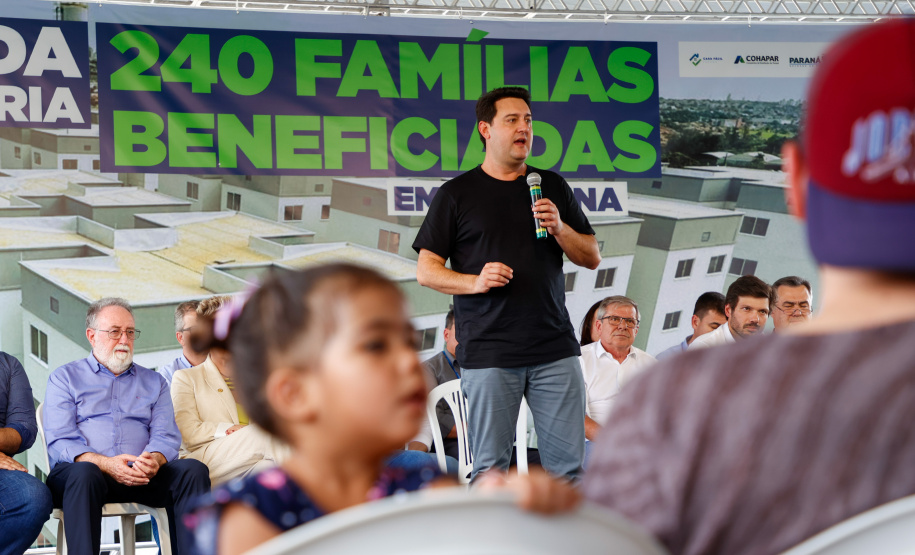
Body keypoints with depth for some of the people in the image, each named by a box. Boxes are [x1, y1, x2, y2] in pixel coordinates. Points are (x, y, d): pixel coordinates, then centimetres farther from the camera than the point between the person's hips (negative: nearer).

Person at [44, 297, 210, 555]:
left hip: (143, 476, 3)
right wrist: (106, 464, -18)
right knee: (84, 473, -39)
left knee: (193, 470, -26)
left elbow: (166, 436, 11)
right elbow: (60, 441, 2)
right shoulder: (64, 378, 16)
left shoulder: (154, 382, 25)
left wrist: (155, 459, -15)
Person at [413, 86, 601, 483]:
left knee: (567, 464, 2)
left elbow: (592, 257, 15)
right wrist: (475, 281, -14)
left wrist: (559, 229, -4)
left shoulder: (553, 187, 15)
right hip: (488, 351, -3)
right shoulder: (457, 194, 6)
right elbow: (426, 271, 3)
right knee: (490, 469, 0)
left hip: (555, 348, 3)